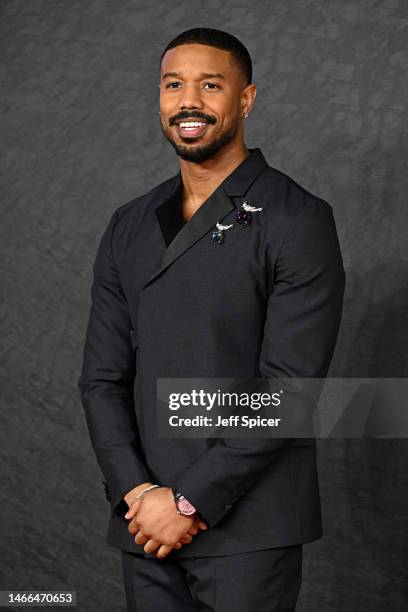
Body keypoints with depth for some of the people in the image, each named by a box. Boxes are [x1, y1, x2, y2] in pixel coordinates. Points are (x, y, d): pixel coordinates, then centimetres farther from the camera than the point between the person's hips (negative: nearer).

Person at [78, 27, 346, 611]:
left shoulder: (297, 221, -7)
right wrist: (138, 492, -7)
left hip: (248, 530, -4)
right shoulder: (129, 227, 10)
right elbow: (101, 377, 7)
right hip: (145, 522, 5)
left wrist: (190, 500, -13)